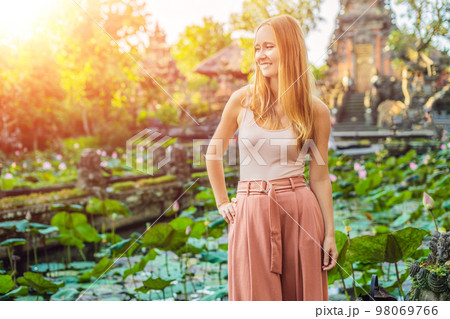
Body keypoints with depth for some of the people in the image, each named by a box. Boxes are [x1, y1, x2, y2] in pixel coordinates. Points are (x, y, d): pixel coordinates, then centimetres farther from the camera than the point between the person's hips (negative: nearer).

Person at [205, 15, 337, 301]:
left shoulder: (316, 111, 0)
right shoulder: (243, 100, 1)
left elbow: (320, 177, 4)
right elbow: (214, 153, 13)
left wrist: (330, 233, 2)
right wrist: (222, 202, 9)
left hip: (300, 212, 0)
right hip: (252, 212, 0)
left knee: (302, 295, 7)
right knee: (256, 295, 5)